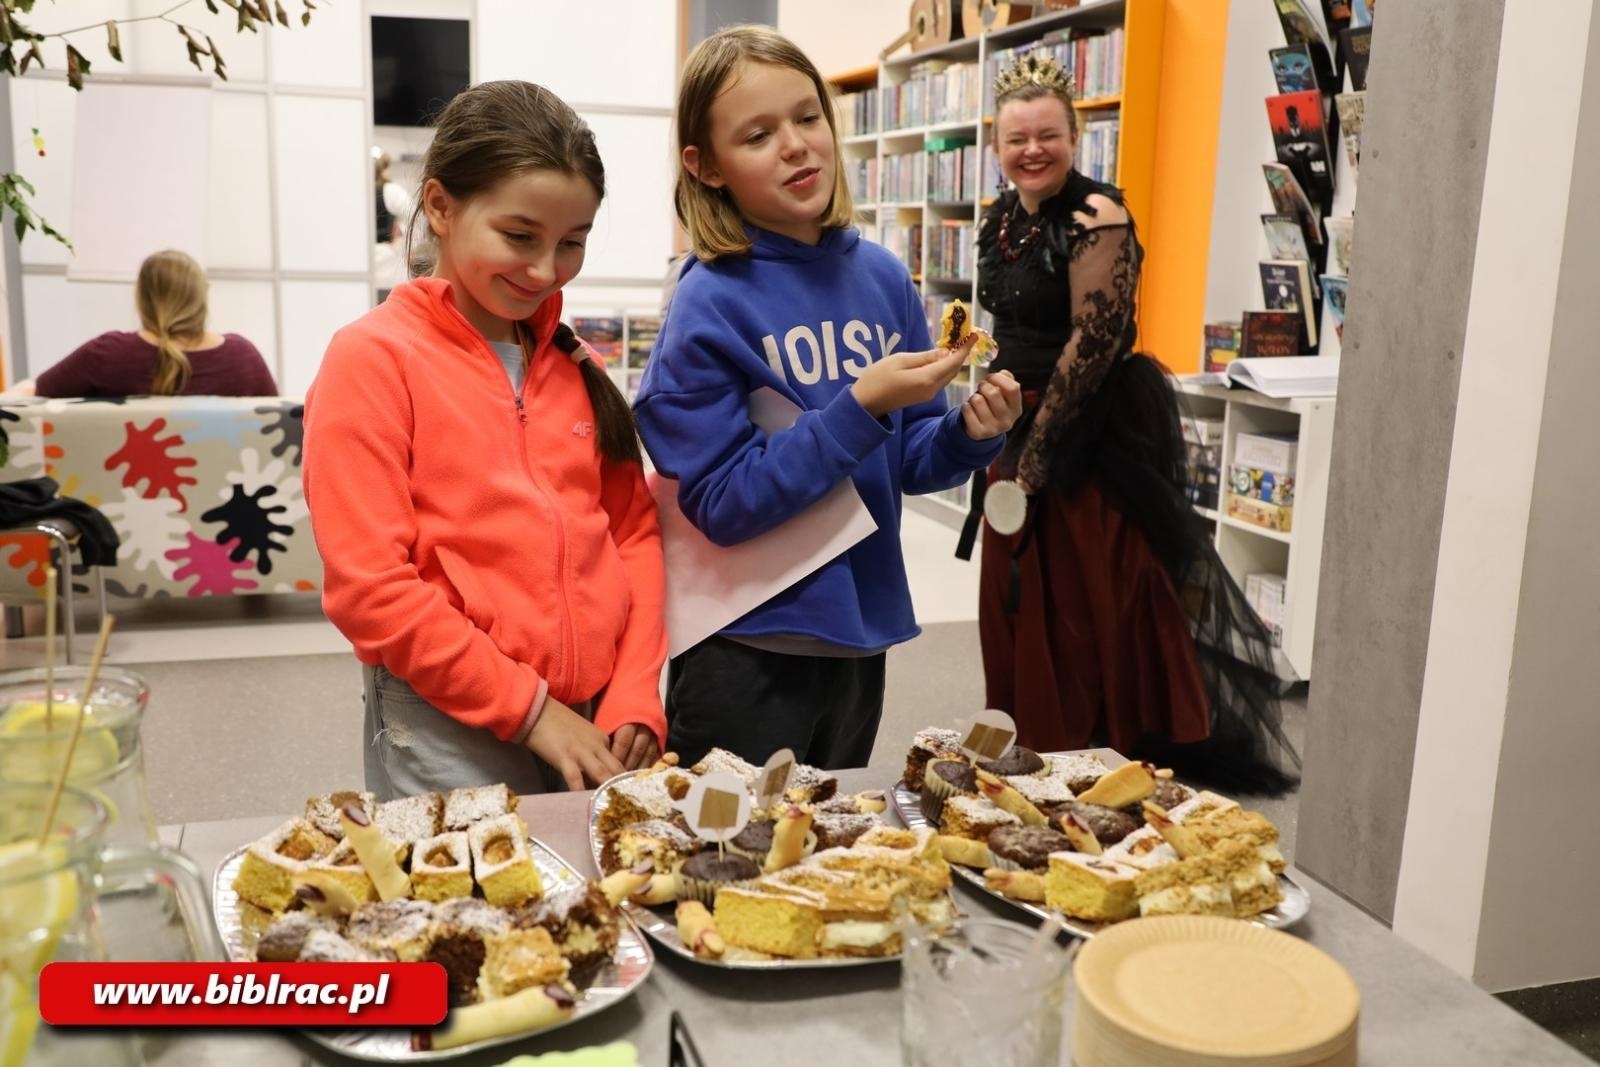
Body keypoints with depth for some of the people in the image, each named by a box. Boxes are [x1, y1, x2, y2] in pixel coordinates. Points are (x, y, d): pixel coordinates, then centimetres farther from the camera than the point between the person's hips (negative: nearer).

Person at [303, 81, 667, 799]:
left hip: (599, 726, 5)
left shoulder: (576, 365, 11)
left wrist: (635, 696, -3)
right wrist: (532, 709, -12)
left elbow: (633, 531, 10)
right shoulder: (373, 358, -6)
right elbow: (368, 588, -12)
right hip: (451, 736, -5)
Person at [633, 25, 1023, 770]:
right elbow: (721, 504, -19)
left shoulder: (883, 276, 0)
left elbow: (903, 459, 9)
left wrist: (968, 433, -12)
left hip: (858, 630, 5)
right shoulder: (709, 303, -15)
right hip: (746, 649, -5)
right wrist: (860, 407, -25)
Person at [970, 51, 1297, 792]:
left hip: (1093, 438, -8)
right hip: (1020, 430, 8)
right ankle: (1032, 751, 32)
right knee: (1018, 605, 15)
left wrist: (1036, 452, -17)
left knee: (1094, 612, -1)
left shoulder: (1097, 219, -15)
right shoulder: (1002, 219, 9)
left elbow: (1095, 342, -20)